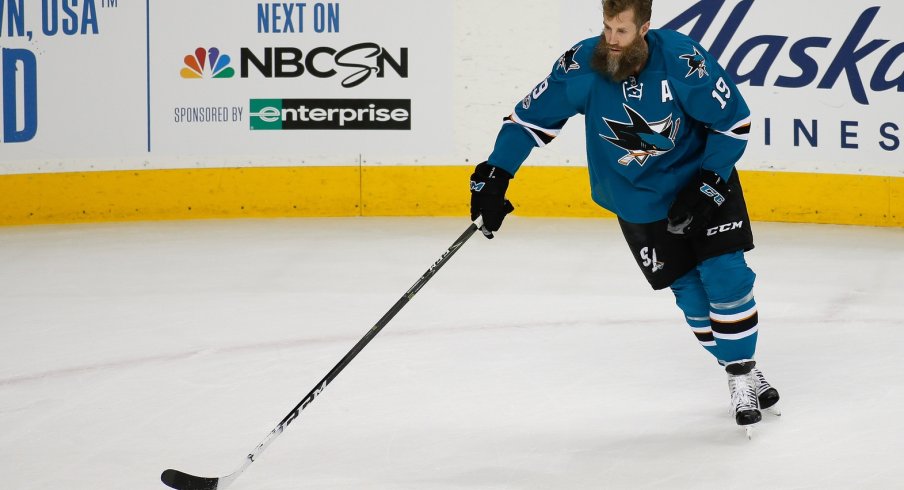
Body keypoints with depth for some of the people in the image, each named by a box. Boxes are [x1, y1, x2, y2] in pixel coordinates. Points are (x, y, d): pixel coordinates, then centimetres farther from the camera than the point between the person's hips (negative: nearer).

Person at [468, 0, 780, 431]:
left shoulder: (683, 62, -26)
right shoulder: (582, 66, -20)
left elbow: (734, 122, -15)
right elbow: (530, 117, -9)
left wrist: (708, 184, -20)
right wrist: (494, 176, -14)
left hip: (703, 179, -1)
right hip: (637, 198, 1)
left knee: (725, 274, -9)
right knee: (690, 289, -1)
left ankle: (744, 369, 10)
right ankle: (740, 379, 14)